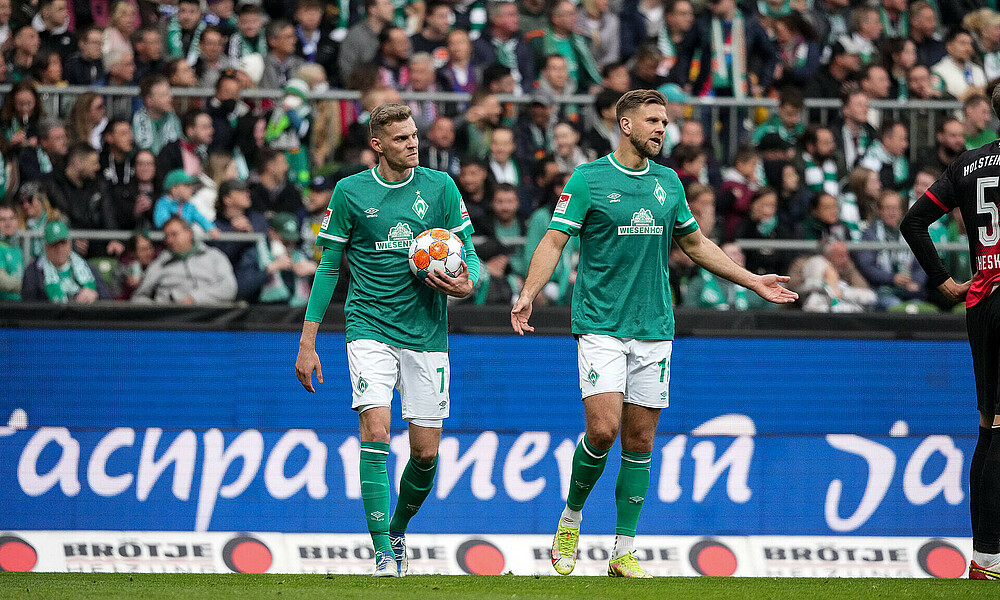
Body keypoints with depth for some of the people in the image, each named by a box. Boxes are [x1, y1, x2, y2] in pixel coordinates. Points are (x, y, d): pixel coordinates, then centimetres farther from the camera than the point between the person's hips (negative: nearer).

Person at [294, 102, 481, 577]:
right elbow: (328, 266, 5)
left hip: (426, 333, 2)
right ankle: (383, 552, -16)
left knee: (426, 453, 3)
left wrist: (467, 283, -17)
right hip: (371, 329, -2)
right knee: (375, 432, -19)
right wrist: (307, 342, 3)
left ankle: (398, 529, 30)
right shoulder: (350, 192, 0)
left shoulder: (439, 187, 3)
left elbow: (469, 253, 8)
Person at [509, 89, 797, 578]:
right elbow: (554, 240, -8)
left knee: (639, 441, 3)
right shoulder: (587, 179, -4)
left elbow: (696, 244, 23)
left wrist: (753, 281, 22)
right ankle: (570, 518, 8)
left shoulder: (668, 183, 11)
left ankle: (624, 552, 9)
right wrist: (528, 294, -23)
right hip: (600, 325, -4)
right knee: (603, 429, -17)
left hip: (653, 330, 5)